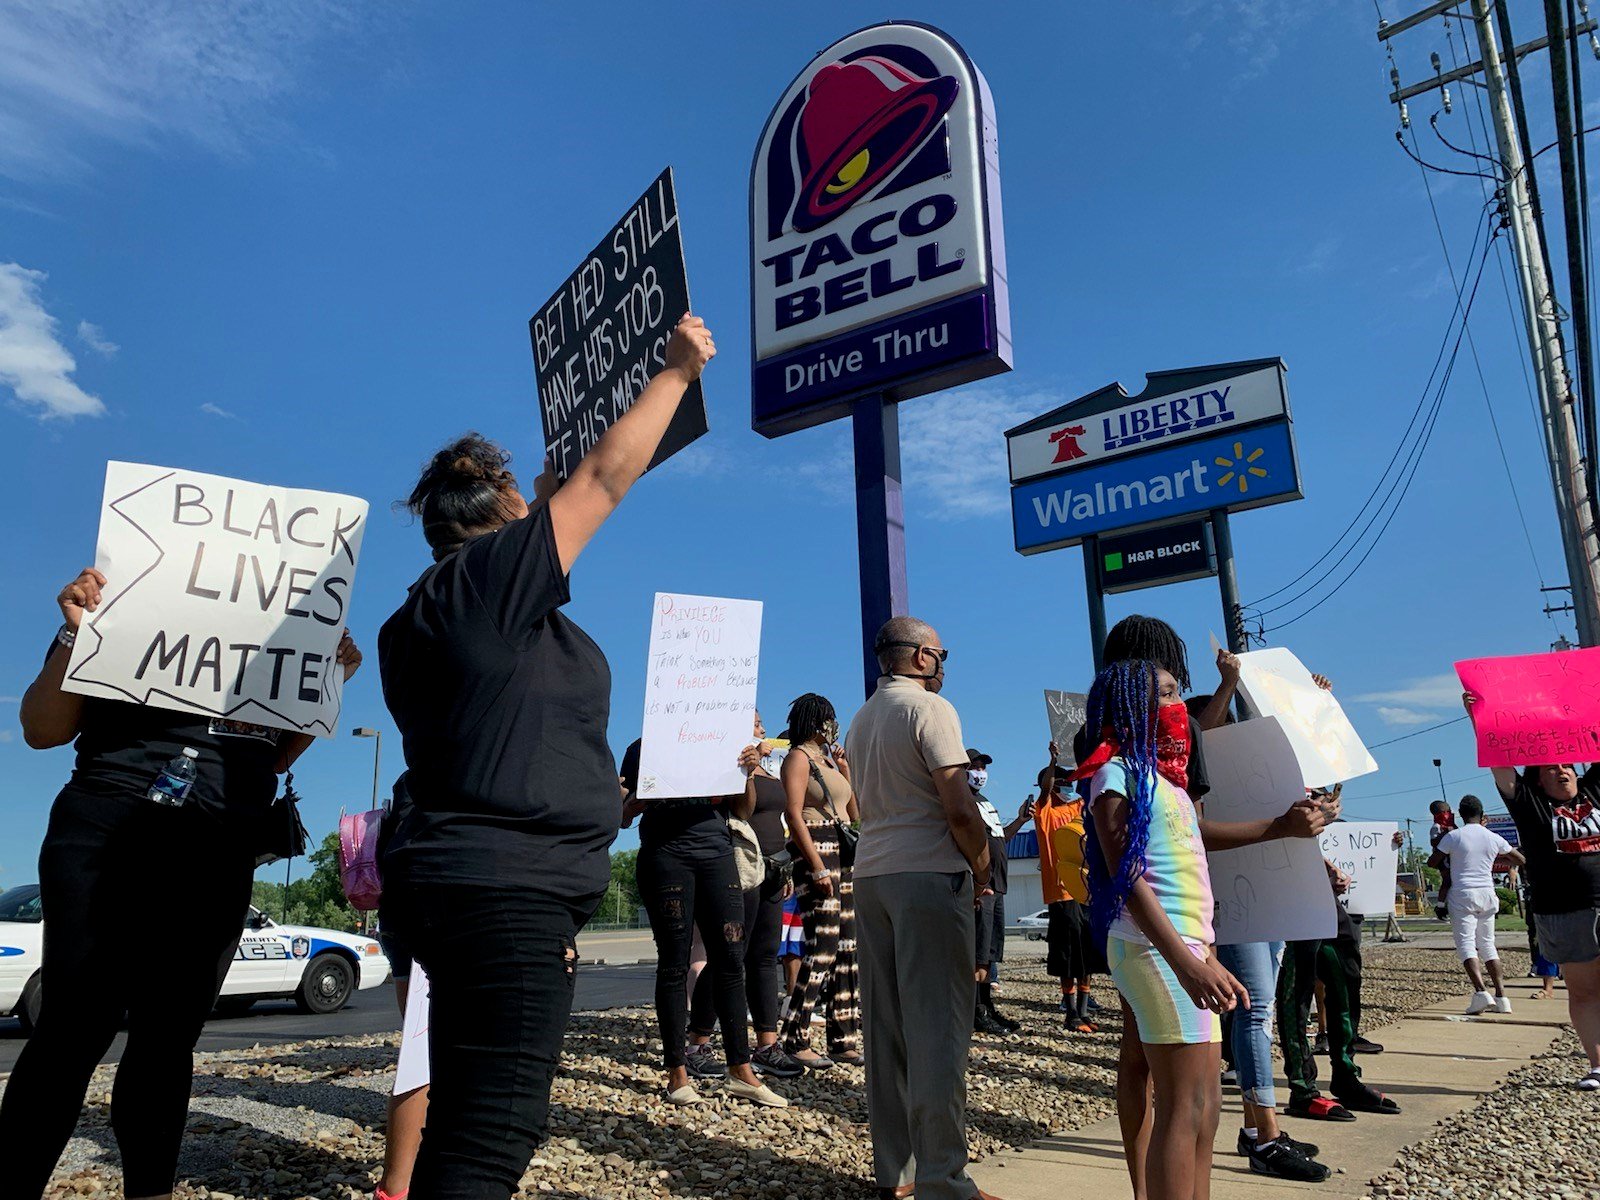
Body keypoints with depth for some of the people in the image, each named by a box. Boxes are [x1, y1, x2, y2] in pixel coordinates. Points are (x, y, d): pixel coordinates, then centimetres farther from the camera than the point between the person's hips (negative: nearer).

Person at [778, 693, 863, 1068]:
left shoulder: (829, 759, 21)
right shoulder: (799, 756, -4)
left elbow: (854, 815, 23)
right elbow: (794, 814, -15)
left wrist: (846, 772, 14)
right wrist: (818, 866, -22)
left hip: (844, 854, 9)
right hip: (816, 851, -9)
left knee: (847, 948, 6)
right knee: (823, 947, -13)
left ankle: (844, 1039, 12)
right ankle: (795, 1041, -6)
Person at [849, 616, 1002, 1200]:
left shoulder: (861, 719, 16)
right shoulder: (931, 707, -8)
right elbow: (959, 808, -15)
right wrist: (981, 867, 0)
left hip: (870, 875, 8)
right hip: (929, 874, -8)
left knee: (885, 1025, 10)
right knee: (938, 1027, -4)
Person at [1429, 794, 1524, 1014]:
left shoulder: (1453, 836, -7)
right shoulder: (1494, 838, 4)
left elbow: (1432, 863, -3)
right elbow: (1521, 860, 18)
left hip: (1462, 895, -4)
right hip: (1487, 895, 4)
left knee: (1466, 943, -6)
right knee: (1487, 944, 14)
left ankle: (1481, 992, -23)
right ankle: (1501, 996, 10)